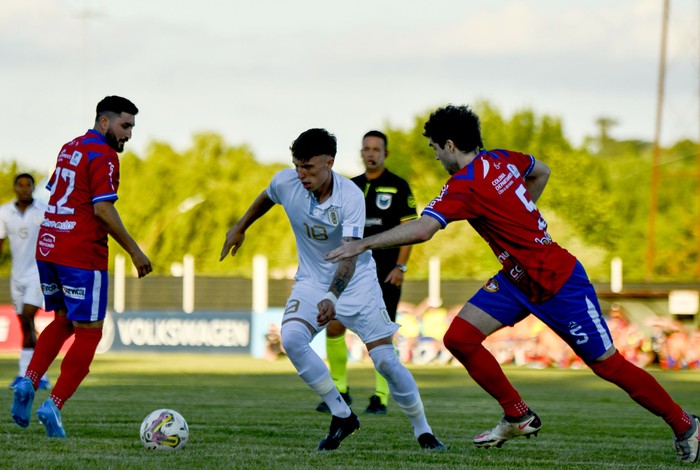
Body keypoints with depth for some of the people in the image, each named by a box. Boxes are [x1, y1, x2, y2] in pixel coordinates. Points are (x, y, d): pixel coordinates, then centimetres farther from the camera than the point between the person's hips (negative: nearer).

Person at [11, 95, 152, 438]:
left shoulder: (70, 148, 16)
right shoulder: (103, 155, -11)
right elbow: (102, 209, -18)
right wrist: (134, 251, -13)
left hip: (47, 248, 8)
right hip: (82, 254, -8)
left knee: (63, 321, 22)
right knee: (89, 332, 1)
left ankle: (29, 382, 3)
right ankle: (54, 405, -8)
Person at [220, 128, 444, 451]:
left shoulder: (351, 196, -26)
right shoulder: (285, 182, -14)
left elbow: (349, 255, -35)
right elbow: (266, 198, 13)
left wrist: (331, 298, -49)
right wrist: (240, 228, 25)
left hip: (356, 280, -3)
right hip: (311, 279, 3)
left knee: (385, 359, -9)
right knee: (291, 338, -25)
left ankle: (423, 431, 13)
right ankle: (341, 415, -10)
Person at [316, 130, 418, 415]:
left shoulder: (398, 186, -1)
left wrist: (400, 267, -12)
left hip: (385, 273, -4)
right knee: (334, 326, -5)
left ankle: (380, 399, 3)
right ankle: (340, 391, 7)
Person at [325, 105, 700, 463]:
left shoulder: (465, 184, -25)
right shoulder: (502, 159, 1)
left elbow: (421, 229, -36)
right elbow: (541, 172, 21)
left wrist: (362, 244, -30)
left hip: (559, 284, -9)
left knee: (608, 365, 1)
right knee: (460, 338, -3)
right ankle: (518, 417, 11)